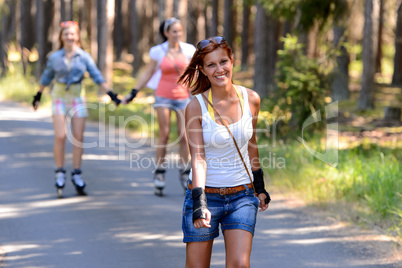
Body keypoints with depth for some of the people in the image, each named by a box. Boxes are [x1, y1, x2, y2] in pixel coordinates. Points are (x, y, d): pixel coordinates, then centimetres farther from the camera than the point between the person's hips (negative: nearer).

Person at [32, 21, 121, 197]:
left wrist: (111, 95, -8)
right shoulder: (55, 57, 0)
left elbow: (97, 77, -1)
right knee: (60, 136, -11)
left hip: (77, 98, 1)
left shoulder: (84, 57, 0)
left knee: (78, 137, -1)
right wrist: (38, 96, 20)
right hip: (59, 97, -1)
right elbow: (46, 78, 13)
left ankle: (76, 174, 8)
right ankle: (60, 173, 0)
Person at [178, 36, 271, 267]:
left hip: (242, 196, 2)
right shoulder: (196, 106, -11)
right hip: (206, 194, -2)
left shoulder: (251, 99, -2)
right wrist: (199, 202, -28)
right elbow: (198, 157, -17)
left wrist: (260, 186, 20)